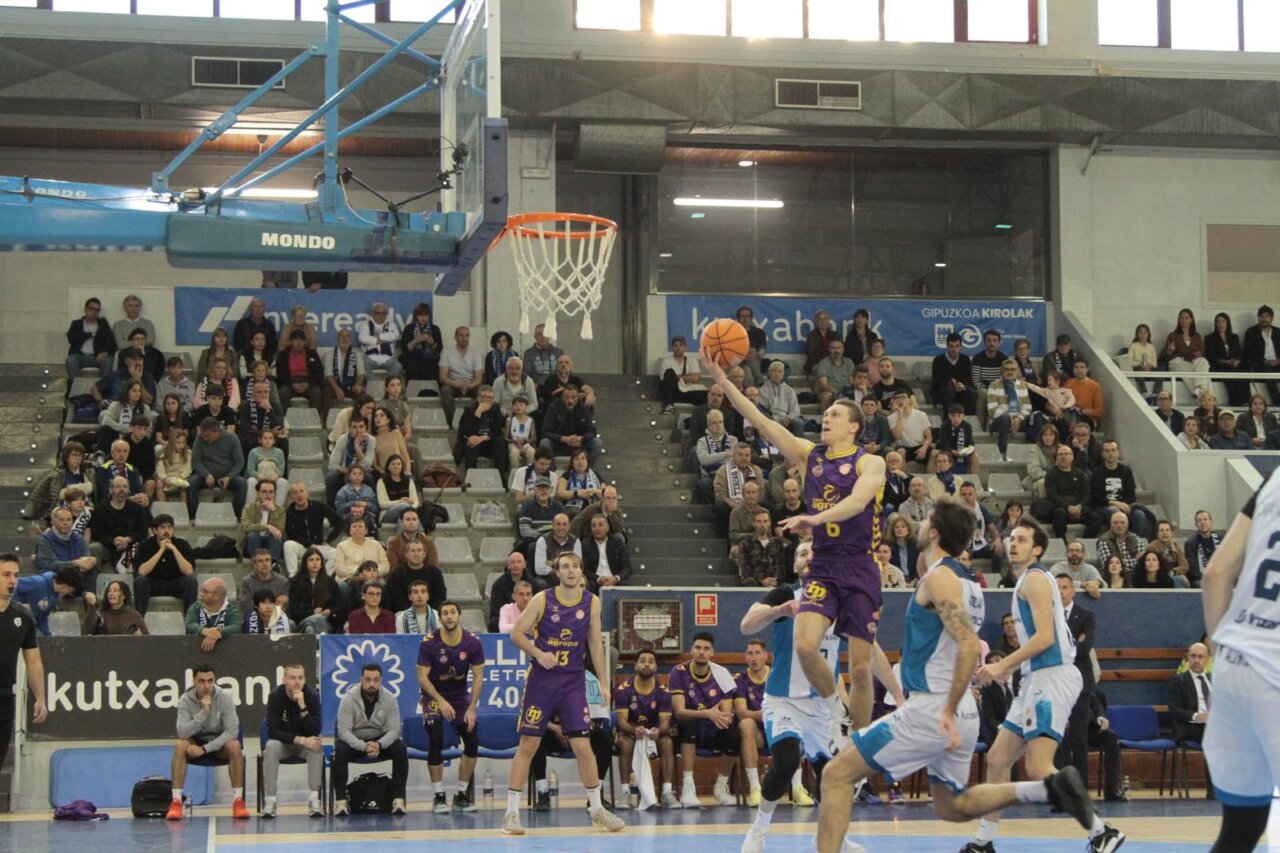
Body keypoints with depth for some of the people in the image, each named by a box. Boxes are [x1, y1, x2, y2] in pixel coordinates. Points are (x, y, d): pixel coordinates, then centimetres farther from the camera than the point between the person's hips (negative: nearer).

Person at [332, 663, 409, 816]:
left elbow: (394, 729, -14)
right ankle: (340, 800, -26)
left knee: (400, 749, -27)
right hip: (354, 742, -2)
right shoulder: (348, 700, -17)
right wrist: (363, 746, -39)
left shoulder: (390, 700, -10)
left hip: (380, 741, 2)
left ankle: (398, 799, -21)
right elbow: (344, 731, -22)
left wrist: (379, 745, -35)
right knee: (340, 750, -34)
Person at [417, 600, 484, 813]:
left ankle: (461, 795, 5)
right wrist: (441, 701, -26)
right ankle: (438, 796, -10)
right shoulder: (429, 642, -18)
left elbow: (478, 677, -8)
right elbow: (422, 677, -15)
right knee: (436, 742, -20)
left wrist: (472, 709, -16)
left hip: (461, 695, 3)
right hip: (434, 695, -3)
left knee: (472, 741, -8)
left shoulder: (472, 642, -12)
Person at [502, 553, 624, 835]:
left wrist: (603, 682, 4)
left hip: (573, 681, 2)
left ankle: (596, 809, 13)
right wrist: (538, 653, -21)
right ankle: (512, 812, 3)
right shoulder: (542, 600, -6)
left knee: (583, 746, -2)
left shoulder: (591, 602, 2)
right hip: (541, 679, -2)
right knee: (528, 745, -2)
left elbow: (595, 643, 8)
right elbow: (516, 633, -4)